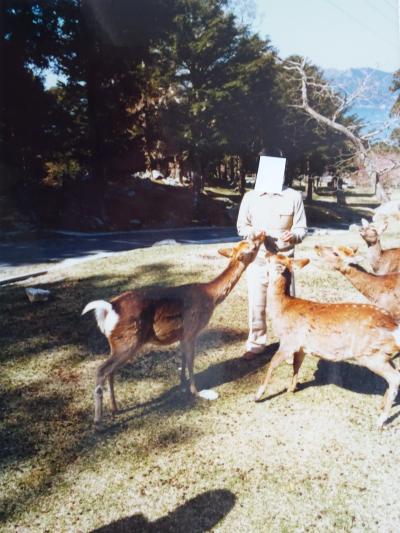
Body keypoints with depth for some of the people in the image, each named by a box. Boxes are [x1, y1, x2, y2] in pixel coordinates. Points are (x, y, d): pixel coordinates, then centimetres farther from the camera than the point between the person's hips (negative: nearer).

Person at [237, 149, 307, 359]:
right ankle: (256, 343, 24)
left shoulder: (294, 196, -3)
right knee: (256, 304, 7)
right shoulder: (250, 196, 1)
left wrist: (294, 235, -23)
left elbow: (302, 228, 0)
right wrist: (254, 232, -14)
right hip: (257, 260, 1)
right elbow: (241, 226, 8)